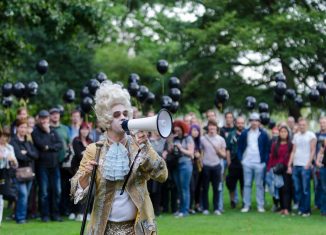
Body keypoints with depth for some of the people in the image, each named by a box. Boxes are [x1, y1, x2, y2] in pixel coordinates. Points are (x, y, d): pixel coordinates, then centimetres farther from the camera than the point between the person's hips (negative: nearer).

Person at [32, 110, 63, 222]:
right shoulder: (35, 132, 0)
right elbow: (41, 144, -14)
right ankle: (45, 215, 4)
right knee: (44, 191, -3)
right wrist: (47, 132, -6)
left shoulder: (53, 131, 14)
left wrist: (49, 147, -10)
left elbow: (60, 144, 4)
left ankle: (55, 214, 11)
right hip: (42, 165, -4)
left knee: (57, 191, 3)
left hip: (54, 164, 4)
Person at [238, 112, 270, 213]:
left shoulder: (263, 134, 1)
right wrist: (241, 158, 1)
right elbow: (240, 147, 10)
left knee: (259, 185, 2)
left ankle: (260, 206, 6)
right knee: (247, 184, 5)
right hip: (247, 162, 2)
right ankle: (246, 205, 9)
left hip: (259, 163, -2)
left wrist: (265, 160, -5)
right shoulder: (244, 133, 7)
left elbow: (267, 148, 2)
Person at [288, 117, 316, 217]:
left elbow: (313, 151, -4)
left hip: (305, 166, -5)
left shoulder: (311, 135, 0)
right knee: (298, 189, 7)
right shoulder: (296, 136, 15)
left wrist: (308, 164, -12)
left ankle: (306, 210, 3)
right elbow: (293, 152, 15)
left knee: (305, 190, -3)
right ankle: (300, 208, 15)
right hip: (295, 166, 5)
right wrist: (289, 165, 8)